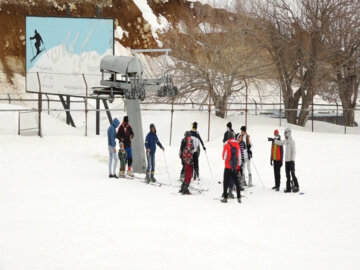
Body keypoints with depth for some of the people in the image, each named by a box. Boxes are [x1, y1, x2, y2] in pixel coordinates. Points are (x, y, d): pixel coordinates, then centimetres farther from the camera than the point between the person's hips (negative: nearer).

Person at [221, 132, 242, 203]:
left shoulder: (227, 145, -12)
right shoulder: (237, 145, 2)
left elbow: (224, 157, -8)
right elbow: (239, 156, 9)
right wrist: (238, 165, 19)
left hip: (228, 166, -4)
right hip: (235, 167, 4)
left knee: (226, 182, 1)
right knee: (236, 182, 11)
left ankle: (225, 198, -2)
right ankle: (239, 197, 10)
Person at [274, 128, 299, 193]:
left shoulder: (292, 141, -10)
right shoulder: (285, 141, 11)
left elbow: (294, 151, -14)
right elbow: (279, 142, 31)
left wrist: (292, 160, -18)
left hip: (291, 160, -7)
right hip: (286, 160, 7)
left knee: (292, 174, -8)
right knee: (287, 175, 7)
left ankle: (296, 187, -1)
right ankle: (288, 188, 9)